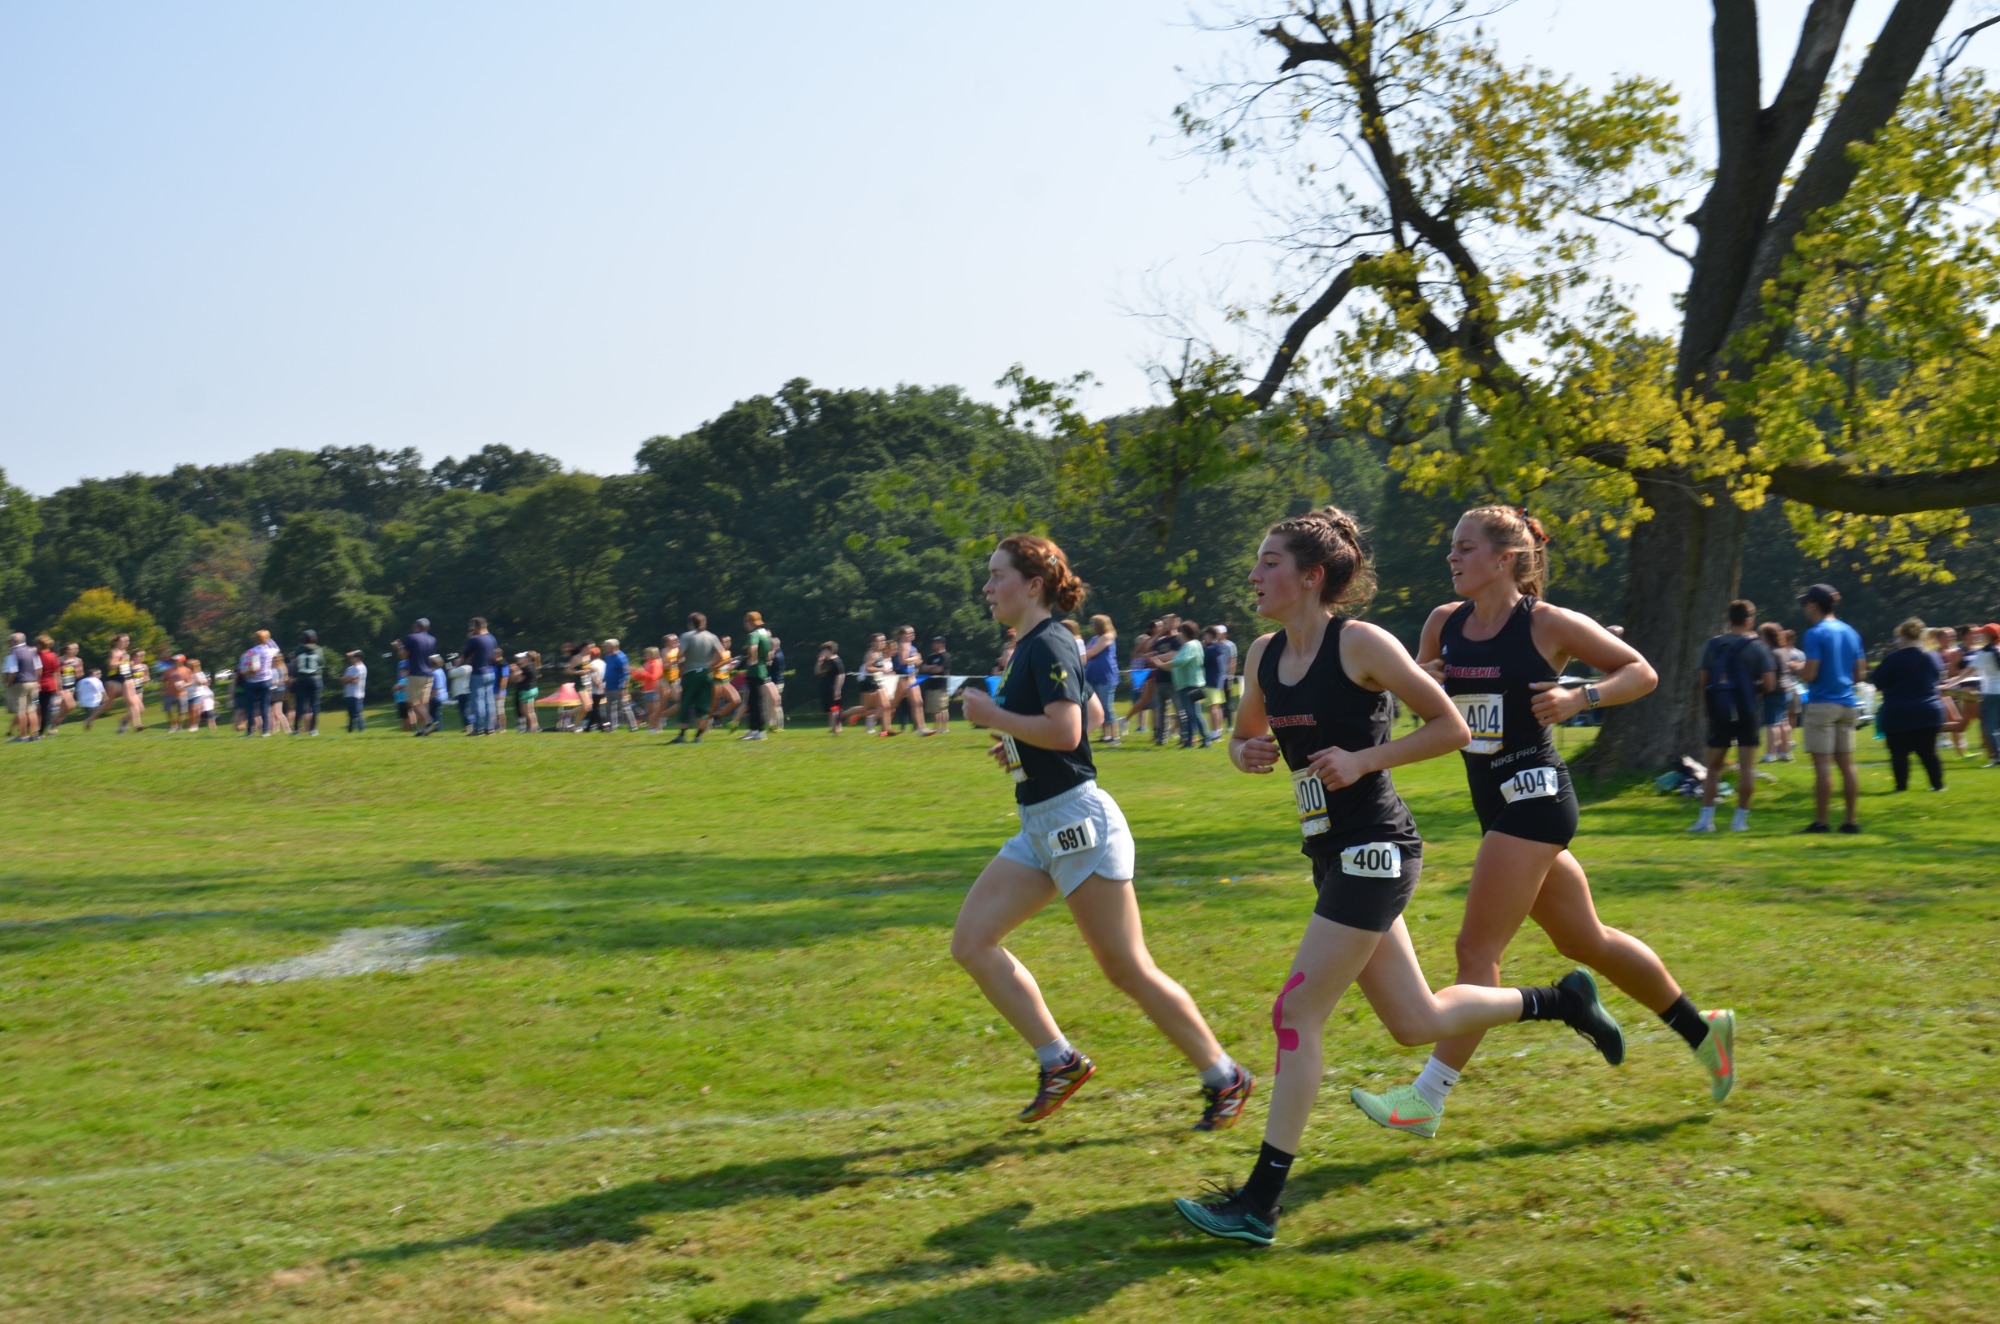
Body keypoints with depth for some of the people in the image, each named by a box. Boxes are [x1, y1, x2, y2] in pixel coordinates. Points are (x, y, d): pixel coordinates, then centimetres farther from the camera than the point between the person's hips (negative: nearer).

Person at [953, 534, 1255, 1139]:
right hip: (1040, 828, 10)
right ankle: (1059, 1061, 7)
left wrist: (993, 716, -15)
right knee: (971, 941, 3)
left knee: (1128, 970, -4)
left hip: (1077, 821, -10)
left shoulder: (1048, 645, -14)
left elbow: (1065, 730, -26)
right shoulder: (1027, 648, 15)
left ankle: (1224, 1077, 9)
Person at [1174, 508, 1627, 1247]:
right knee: (1417, 1022, 14)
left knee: (1297, 1015, -10)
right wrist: (1249, 753, -3)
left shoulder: (1360, 644, -13)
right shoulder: (1265, 655, 7)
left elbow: (1451, 727, -8)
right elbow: (1245, 738, 21)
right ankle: (1561, 1001, 34)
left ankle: (1259, 1205, -5)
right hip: (1334, 854, 8)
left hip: (1374, 851, -8)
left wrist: (1361, 760, -17)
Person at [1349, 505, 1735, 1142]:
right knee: (1586, 942, 17)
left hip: (1534, 796, -8)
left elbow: (1642, 673, -1)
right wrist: (1422, 679, -4)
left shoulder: (1547, 624, -10)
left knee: (1477, 949, -9)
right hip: (1497, 803, 8)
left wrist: (1578, 697, -17)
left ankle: (1426, 1099, -7)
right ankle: (1701, 1029, 35)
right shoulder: (1444, 624, 6)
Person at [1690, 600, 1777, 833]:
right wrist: (1758, 687, 12)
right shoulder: (1757, 647, -5)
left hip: (1719, 712, 3)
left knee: (1713, 767, 9)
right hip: (1748, 712, -3)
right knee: (1746, 767, 3)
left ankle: (1706, 818, 1)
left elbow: (1702, 682, 2)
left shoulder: (1713, 645, 4)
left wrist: (1705, 707, 11)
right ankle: (1740, 818, 2)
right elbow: (1770, 685, -9)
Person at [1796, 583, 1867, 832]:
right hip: (1847, 704, 7)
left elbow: (1809, 674, -16)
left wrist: (1795, 669, 4)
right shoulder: (1850, 632, 11)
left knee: (1822, 765, -5)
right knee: (1846, 764, 9)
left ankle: (1821, 821, -4)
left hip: (1822, 704, -7)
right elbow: (1860, 672, 13)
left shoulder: (1815, 634, -11)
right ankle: (1851, 820, 10)